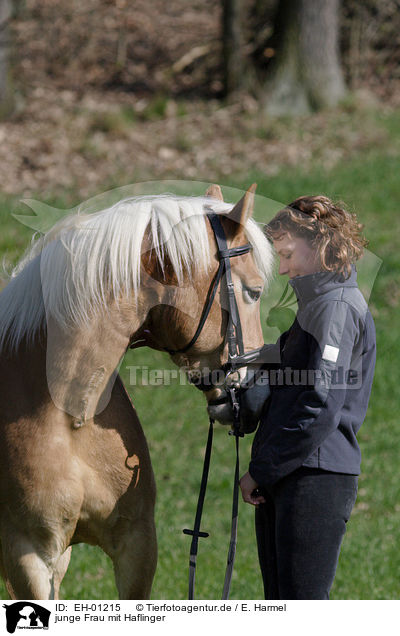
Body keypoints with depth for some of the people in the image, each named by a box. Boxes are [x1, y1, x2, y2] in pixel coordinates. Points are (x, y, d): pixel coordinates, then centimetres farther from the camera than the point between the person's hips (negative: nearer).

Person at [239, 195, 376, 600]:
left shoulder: (338, 306, -11)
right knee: (280, 605, 11)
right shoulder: (317, 305, 21)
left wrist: (263, 470, -15)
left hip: (315, 479, -10)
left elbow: (320, 405, -19)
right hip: (285, 477, 10)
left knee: (303, 601, -11)